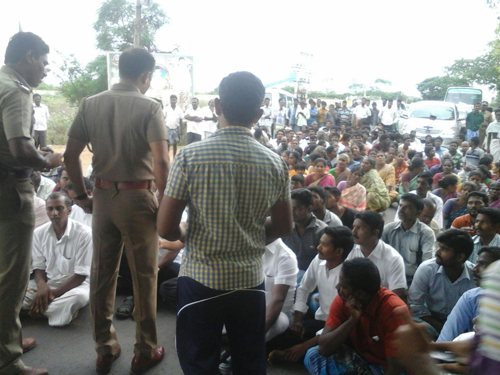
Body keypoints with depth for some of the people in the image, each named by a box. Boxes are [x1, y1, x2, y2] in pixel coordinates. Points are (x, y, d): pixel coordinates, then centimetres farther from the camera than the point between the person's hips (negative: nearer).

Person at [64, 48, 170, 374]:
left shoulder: (90, 105, 4)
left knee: (102, 274, 14)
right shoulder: (149, 107, -9)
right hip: (138, 197, -4)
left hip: (102, 197, 5)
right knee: (144, 276, 8)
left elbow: (70, 156, 4)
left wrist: (82, 195, 14)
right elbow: (161, 161, -19)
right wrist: (165, 203, -8)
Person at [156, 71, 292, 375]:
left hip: (200, 280, -2)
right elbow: (283, 228, 6)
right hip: (251, 282, 3)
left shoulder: (190, 156, -13)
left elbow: (166, 228, -11)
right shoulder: (275, 164, -5)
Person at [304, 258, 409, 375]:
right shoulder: (342, 301, -13)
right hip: (358, 359, 5)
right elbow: (324, 348, -18)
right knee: (313, 355, -17)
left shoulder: (394, 310, -27)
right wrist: (352, 320, -28)